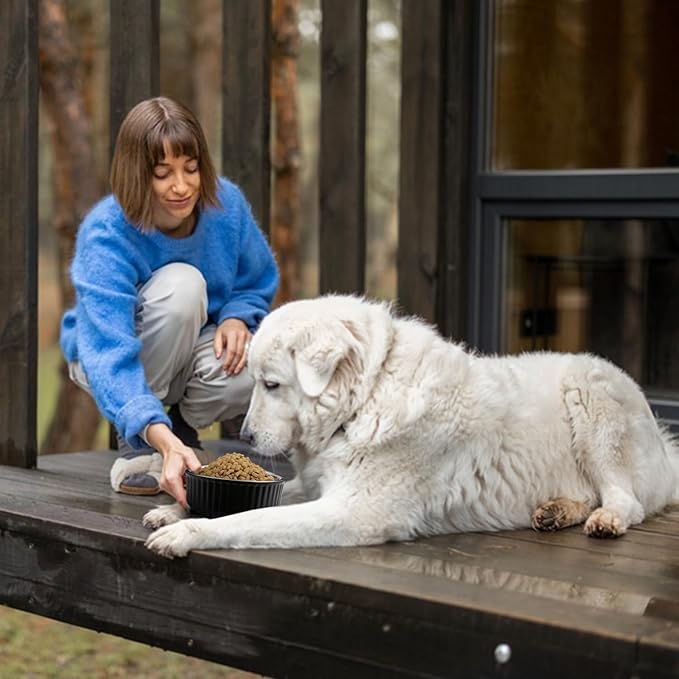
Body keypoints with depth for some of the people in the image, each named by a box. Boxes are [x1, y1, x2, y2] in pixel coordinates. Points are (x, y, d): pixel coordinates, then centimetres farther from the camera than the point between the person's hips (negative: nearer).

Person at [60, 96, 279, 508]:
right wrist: (162, 439, -55)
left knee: (250, 370, -34)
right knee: (181, 282, -35)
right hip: (116, 353, -3)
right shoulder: (105, 235, -29)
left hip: (194, 353, 3)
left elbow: (259, 283, 3)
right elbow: (109, 354, -40)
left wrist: (237, 318, -23)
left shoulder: (226, 203, -15)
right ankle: (137, 448, -18)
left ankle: (185, 424, 2)